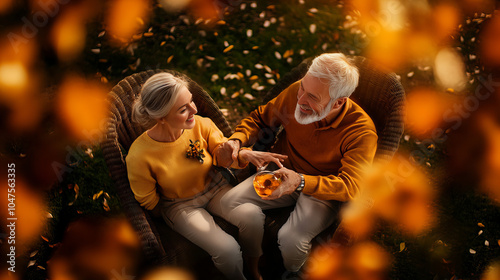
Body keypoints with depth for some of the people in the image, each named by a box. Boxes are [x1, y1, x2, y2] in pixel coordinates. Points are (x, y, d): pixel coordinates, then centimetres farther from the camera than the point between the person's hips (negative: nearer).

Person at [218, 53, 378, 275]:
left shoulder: (362, 131, -24)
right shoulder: (295, 93, -13)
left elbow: (350, 186, -31)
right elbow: (259, 118, 4)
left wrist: (300, 182, -46)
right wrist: (237, 139, -16)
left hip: (324, 190, -3)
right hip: (283, 173, 4)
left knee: (290, 239, -30)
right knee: (230, 203, -20)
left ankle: (291, 274, 10)